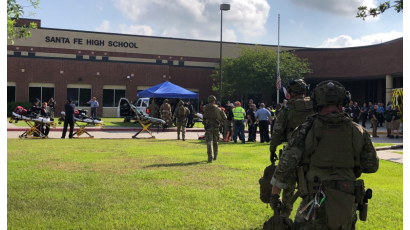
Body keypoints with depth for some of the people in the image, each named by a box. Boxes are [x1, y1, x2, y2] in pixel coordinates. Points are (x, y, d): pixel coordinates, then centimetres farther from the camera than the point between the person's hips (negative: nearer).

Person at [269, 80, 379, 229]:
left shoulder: (307, 129, -8)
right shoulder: (357, 131, -1)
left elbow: (286, 164, -10)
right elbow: (372, 166, 9)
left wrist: (274, 193, 1)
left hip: (315, 206, -3)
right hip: (347, 206, 4)